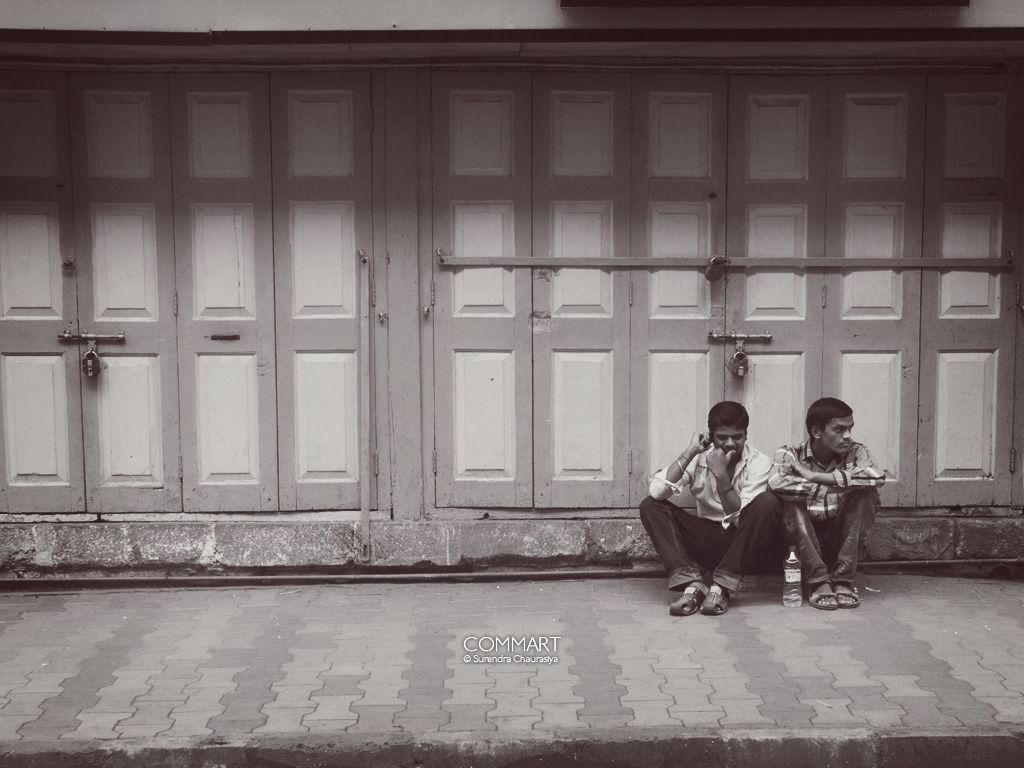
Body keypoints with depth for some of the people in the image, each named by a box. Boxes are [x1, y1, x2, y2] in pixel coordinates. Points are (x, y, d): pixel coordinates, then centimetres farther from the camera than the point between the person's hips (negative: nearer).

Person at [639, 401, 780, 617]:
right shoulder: (699, 459, -4)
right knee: (650, 506, -15)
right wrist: (689, 453, -21)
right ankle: (692, 583, -28)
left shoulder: (759, 462, -9)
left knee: (767, 502, -31)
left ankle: (721, 586, -28)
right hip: (707, 542, 2)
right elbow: (656, 492, -19)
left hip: (742, 542, -2)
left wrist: (721, 475, -28)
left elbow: (741, 518, -19)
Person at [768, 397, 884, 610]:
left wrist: (816, 476, -26)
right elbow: (776, 483, -31)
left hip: (839, 543, 2)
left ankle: (843, 580, -17)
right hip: (802, 543, -2)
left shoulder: (855, 453, -1)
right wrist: (839, 486, -22)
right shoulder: (790, 455, -7)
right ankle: (819, 583, -26)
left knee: (866, 494, -19)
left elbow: (878, 476, -25)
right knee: (792, 500, -27)